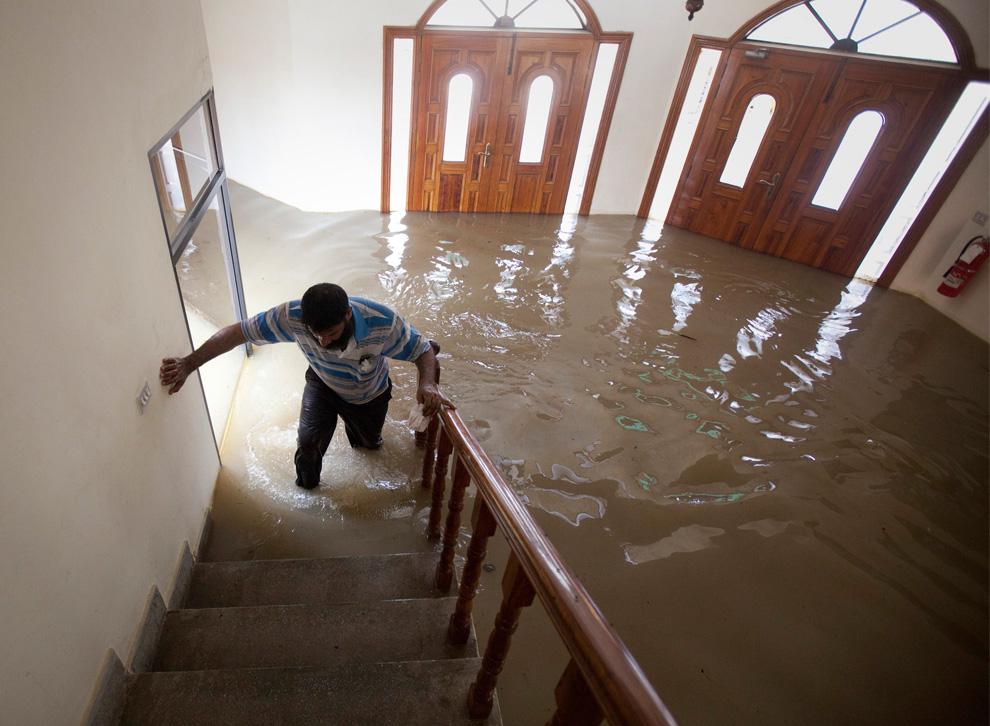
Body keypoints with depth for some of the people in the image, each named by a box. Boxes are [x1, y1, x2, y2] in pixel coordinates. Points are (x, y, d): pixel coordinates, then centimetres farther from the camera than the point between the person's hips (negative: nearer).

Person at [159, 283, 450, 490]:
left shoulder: (383, 322, -43)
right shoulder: (292, 316, -38)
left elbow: (424, 350, -29)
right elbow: (238, 332, -27)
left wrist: (427, 383, -50)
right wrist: (188, 364, -29)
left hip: (369, 394, 0)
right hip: (323, 385, 0)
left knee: (369, 441, 22)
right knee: (309, 443, -13)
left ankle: (360, 434, 61)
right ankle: (307, 487, 24)